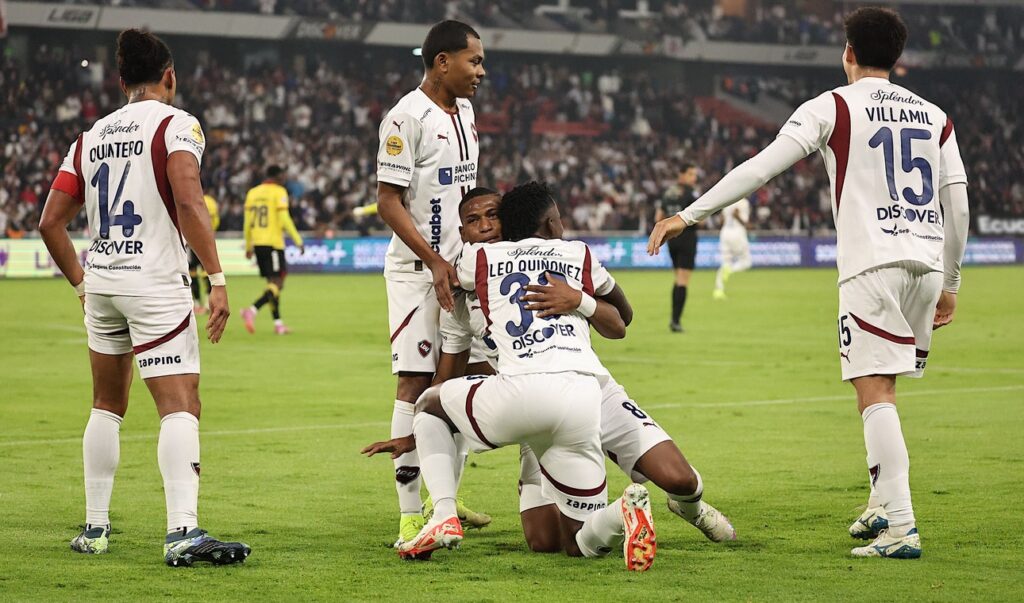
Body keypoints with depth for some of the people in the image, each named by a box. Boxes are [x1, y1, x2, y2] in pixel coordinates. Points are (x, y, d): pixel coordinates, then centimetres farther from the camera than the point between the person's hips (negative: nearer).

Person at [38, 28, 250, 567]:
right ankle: (182, 532, -25)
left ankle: (95, 528, 23)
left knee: (107, 405, 20)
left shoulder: (91, 136, 13)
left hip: (101, 281, 6)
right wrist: (217, 279, -19)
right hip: (155, 282, -6)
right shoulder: (175, 124, -4)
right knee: (181, 405, -11)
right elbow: (189, 203, -19)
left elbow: (50, 222, 12)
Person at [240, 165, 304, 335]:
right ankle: (252, 310, -27)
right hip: (273, 243, -7)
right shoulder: (279, 192, -5)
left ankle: (278, 323, 15)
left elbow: (247, 222, 13)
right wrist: (298, 240, -8)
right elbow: (284, 219, -13)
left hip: (257, 243, 7)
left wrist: (248, 246, 20)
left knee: (273, 282, 15)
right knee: (277, 284, -7)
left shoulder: (252, 192, 13)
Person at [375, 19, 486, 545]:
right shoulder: (407, 117, -14)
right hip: (416, 269, -8)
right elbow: (388, 201, -16)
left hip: (459, 265, 8)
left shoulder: (463, 112, 13)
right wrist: (434, 261, -22)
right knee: (415, 383, -10)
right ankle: (409, 516, -10)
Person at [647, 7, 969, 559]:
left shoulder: (833, 107, 2)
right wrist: (949, 285, 23)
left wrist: (688, 215, -4)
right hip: (927, 262, 6)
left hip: (873, 263, -6)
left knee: (875, 394, -8)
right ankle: (883, 507, 19)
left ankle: (901, 528, -17)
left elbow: (760, 168, -6)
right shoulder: (934, 116, 16)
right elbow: (957, 206, 14)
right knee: (879, 389, 20)